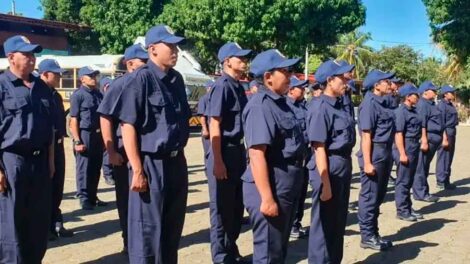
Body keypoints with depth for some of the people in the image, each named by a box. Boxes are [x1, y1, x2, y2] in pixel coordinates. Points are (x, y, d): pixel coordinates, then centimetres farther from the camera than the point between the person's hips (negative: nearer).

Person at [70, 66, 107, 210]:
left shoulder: (98, 94, 12)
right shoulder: (78, 95, -8)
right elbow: (74, 120, -12)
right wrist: (77, 141, -18)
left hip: (98, 135, 7)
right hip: (85, 135, -7)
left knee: (96, 168, 13)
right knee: (84, 168, -1)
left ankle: (92, 196, 24)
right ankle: (84, 198, 7)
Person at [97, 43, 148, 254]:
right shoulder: (120, 85, -8)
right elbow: (105, 118, -12)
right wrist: (111, 152, -16)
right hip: (126, 151, -5)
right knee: (127, 198, 7)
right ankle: (130, 242, 19)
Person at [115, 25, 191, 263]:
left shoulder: (176, 79, 9)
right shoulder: (140, 79, -12)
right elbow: (128, 126, -15)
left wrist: (180, 157, 17)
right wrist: (138, 170, -18)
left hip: (176, 162, 7)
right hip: (151, 163, -7)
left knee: (172, 227, 18)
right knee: (147, 230, 4)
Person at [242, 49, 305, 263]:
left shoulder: (280, 103, 11)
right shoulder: (260, 106, -19)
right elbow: (257, 154, -25)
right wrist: (267, 198, -27)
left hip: (287, 188, 10)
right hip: (270, 188, -9)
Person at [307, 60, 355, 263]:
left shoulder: (339, 104, 8)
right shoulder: (320, 107, -18)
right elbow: (319, 148, -21)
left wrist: (346, 169, 15)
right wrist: (325, 183, -22)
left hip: (344, 166, 9)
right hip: (329, 168, -9)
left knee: (339, 221, 20)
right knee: (324, 223, 4)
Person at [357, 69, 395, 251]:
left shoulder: (383, 102, 12)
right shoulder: (370, 103, -15)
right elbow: (366, 135, -19)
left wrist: (388, 155, 16)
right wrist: (367, 162, -22)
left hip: (385, 152, 10)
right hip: (375, 153, -9)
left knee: (379, 196, 16)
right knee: (369, 196, 0)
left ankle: (373, 233, 27)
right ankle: (367, 236, 10)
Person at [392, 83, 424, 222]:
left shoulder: (413, 110, 12)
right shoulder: (401, 111, -16)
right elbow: (398, 134, -20)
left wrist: (415, 149, 20)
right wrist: (402, 153, -23)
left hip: (414, 148, 9)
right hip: (405, 148, -9)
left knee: (409, 180, 16)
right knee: (403, 181, -1)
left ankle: (408, 208, 25)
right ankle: (402, 211, 7)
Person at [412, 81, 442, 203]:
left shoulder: (430, 104, 17)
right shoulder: (422, 104, -14)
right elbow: (421, 124, -22)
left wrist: (440, 138, 26)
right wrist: (424, 141, -26)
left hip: (433, 139, 11)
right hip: (427, 139, -11)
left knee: (425, 166, 15)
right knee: (421, 167, -5)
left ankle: (423, 191, 23)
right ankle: (420, 193, -2)